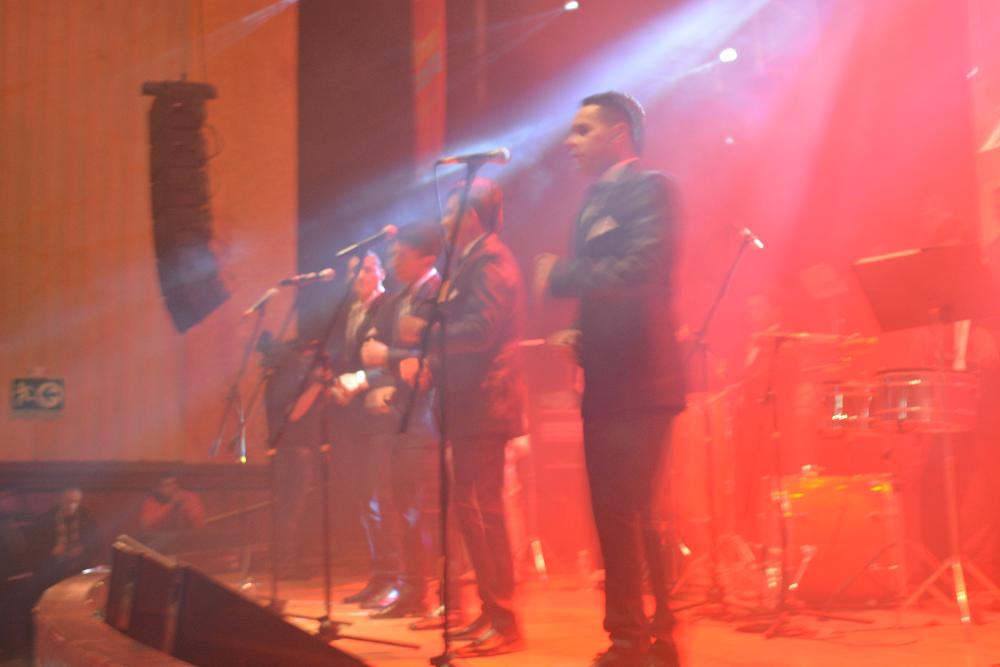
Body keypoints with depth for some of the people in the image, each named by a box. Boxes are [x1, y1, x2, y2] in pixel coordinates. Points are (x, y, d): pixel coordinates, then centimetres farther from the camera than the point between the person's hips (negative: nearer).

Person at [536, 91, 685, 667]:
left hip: (639, 381, -9)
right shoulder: (595, 201, 19)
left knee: (628, 517, -8)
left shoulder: (650, 188, -7)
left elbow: (637, 272, -21)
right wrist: (579, 337, 2)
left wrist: (560, 275, -13)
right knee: (620, 517, 12)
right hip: (605, 381, 9)